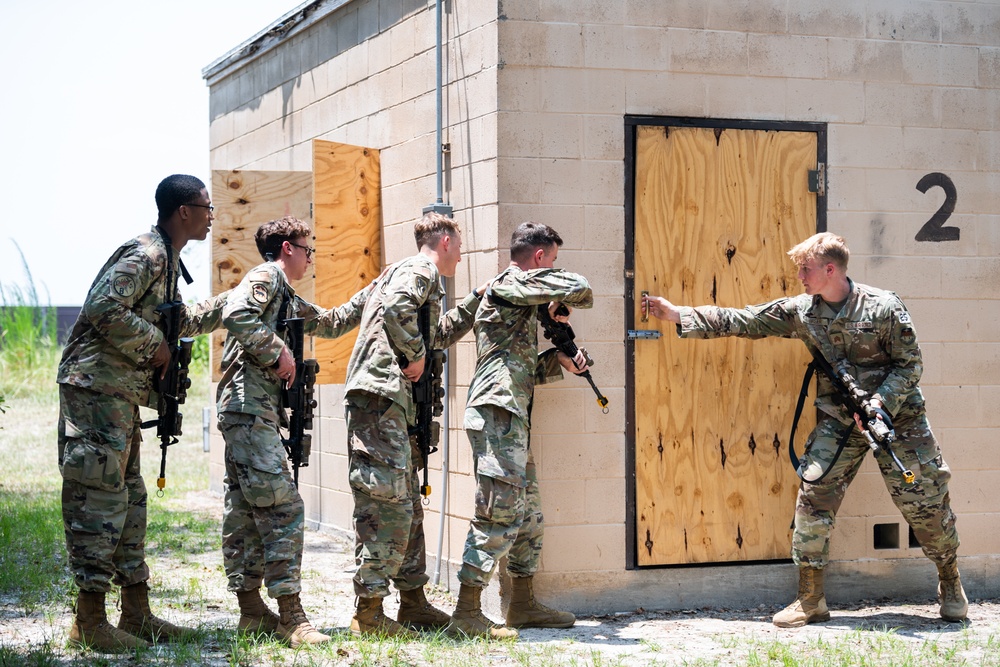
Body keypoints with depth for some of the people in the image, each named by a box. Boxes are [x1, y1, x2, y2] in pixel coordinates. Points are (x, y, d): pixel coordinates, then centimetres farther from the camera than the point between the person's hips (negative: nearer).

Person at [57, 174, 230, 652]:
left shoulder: (167, 260, 17)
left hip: (120, 396, 10)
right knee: (100, 498, -8)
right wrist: (154, 345, -15)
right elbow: (104, 309, -26)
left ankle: (136, 613, 18)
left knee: (128, 497, 12)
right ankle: (89, 622, -5)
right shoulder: (144, 254, -14)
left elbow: (181, 321, 33)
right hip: (96, 387, -10)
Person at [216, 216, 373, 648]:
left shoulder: (288, 299, 25)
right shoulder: (266, 276, -4)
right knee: (282, 506, -13)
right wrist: (278, 353, -15)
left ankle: (251, 609, 13)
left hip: (253, 408, 10)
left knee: (244, 509, 10)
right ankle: (290, 615, -15)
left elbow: (330, 324, 36)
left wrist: (374, 292, 33)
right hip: (249, 405, -10)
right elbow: (236, 316, -22)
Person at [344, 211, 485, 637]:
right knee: (386, 505, -11)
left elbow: (439, 334, 41)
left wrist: (476, 300, 39)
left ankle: (413, 603, 19)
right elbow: (396, 310, -24)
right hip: (379, 395, -11)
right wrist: (415, 355, -12)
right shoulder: (422, 270, -3)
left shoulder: (408, 272, 28)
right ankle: (369, 612, -10)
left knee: (407, 505, 13)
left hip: (392, 401, 11)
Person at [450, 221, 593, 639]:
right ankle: (467, 613, -10)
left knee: (528, 517, 15)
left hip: (513, 419, 10)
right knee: (498, 514, -11)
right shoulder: (511, 286, -6)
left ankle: (523, 605, 24)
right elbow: (579, 288, -15)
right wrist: (562, 304, 6)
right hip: (497, 416, -10)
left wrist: (559, 362, 8)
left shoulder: (523, 300, 24)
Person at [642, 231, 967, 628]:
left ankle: (951, 586, 25)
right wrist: (678, 315, -5)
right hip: (838, 421, 3)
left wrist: (879, 403, -23)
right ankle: (810, 600, 0)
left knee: (925, 502, 1)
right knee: (813, 496, -9)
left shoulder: (884, 308, -13)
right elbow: (741, 322, -1)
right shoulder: (800, 311, -2)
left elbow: (910, 364, -9)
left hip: (897, 416, -3)